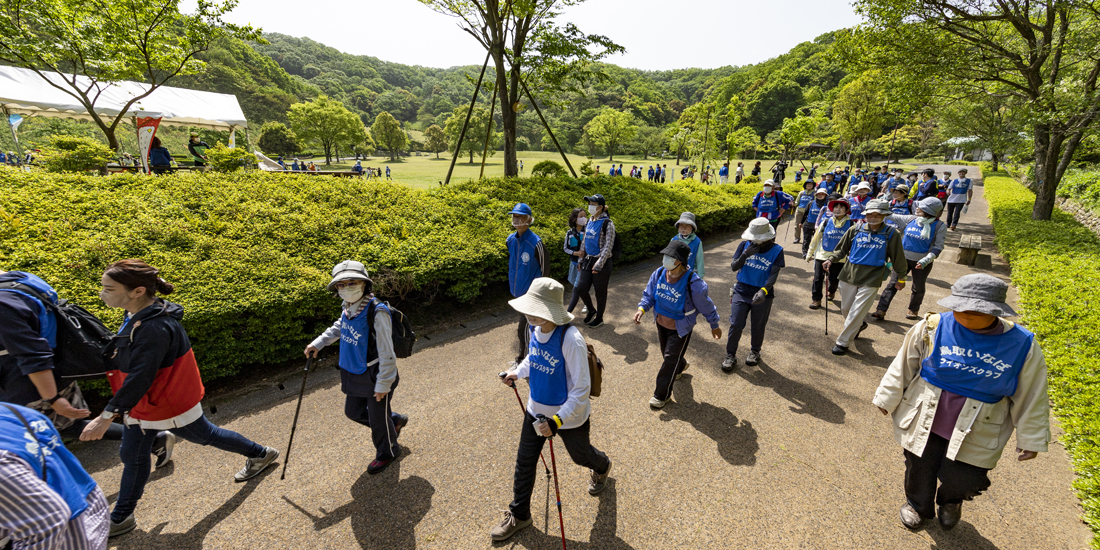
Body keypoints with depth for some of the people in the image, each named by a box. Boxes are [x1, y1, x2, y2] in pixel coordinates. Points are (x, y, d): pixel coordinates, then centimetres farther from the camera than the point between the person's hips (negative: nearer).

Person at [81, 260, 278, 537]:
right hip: (142, 403, 9)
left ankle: (260, 454, 34)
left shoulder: (155, 328, -33)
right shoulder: (138, 316, -2)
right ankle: (122, 517, 35)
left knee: (205, 435, 12)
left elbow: (139, 377, -32)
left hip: (169, 403, -9)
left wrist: (107, 415, -29)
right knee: (132, 455, 17)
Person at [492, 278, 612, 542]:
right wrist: (517, 372, -1)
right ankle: (518, 514, 38)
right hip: (536, 410, 5)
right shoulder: (535, 329, -12)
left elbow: (581, 389, -27)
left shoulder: (571, 339, -34)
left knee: (580, 456, 23)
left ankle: (601, 467, 60)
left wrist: (556, 421, -28)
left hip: (569, 416, -5)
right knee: (524, 462, 14)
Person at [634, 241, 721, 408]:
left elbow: (706, 305, -14)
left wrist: (714, 325, -2)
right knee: (667, 353, 27)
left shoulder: (693, 283, -29)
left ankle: (662, 395, 20)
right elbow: (649, 295, -1)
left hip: (680, 328, -6)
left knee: (670, 360, 3)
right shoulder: (659, 273, -14)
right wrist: (641, 309, -19)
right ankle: (681, 366, 62)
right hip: (661, 323, 6)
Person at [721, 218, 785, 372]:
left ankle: (755, 351, 39)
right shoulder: (744, 245, -2)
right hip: (742, 292, 1)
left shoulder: (776, 251, -8)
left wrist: (764, 291, -34)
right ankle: (730, 355, 14)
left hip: (763, 295, -1)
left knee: (758, 326, 14)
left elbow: (774, 274, -18)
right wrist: (745, 254, -23)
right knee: (735, 325, -1)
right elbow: (733, 267, -5)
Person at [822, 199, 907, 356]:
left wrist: (901, 278, 14)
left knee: (856, 313, -6)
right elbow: (842, 248, 12)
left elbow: (898, 257, 7)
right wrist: (831, 259, -5)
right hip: (849, 275, 3)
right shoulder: (856, 229, 1)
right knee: (846, 309, 14)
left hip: (871, 280, -3)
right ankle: (859, 325, 46)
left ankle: (842, 342, 5)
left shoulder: (891, 234, -3)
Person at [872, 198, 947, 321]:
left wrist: (925, 261, -27)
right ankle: (881, 310, -8)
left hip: (922, 263, -2)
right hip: (904, 259, 2)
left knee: (918, 288, 14)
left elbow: (938, 247, -13)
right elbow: (892, 217, 8)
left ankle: (913, 310, 35)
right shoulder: (911, 219, -2)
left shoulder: (939, 226, -10)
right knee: (892, 284, -5)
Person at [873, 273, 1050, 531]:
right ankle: (917, 505, 47)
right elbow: (904, 367, -2)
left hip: (976, 435, 0)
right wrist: (888, 400, 6)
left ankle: (950, 501, 44)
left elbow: (1031, 397, 1)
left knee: (962, 480, 6)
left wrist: (1030, 439, 7)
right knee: (920, 470, 15)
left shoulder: (1022, 345, -12)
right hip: (924, 421, 0)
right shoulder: (932, 328, -15)